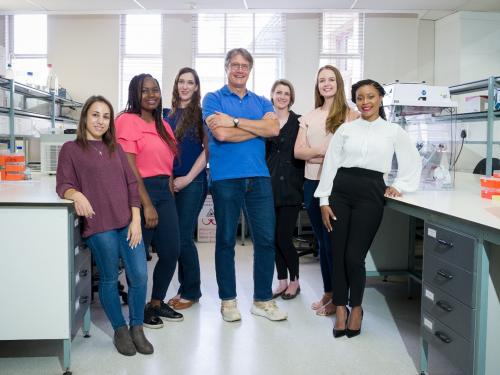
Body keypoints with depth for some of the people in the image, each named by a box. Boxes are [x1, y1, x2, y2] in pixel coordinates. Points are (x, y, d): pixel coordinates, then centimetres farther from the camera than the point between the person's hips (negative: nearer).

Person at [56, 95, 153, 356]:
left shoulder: (115, 149, 18)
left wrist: (136, 220, 0)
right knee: (109, 280, 4)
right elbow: (63, 185, -2)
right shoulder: (71, 149, 7)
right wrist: (76, 195, -26)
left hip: (128, 223, 3)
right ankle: (120, 330, 23)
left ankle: (137, 328, 17)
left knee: (140, 276, -3)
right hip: (99, 225, -3)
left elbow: (131, 184, 11)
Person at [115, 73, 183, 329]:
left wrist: (170, 190, 8)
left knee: (170, 253, 9)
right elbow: (130, 167, -14)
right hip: (141, 192, -8)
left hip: (165, 192, 8)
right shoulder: (127, 121, -7)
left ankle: (157, 303, 28)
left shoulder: (162, 124, 17)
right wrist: (146, 204, -17)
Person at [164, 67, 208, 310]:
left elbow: (207, 150, -7)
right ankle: (185, 287, 21)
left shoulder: (201, 113, -1)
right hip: (170, 183, 5)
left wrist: (188, 178, -12)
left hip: (192, 183, -5)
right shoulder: (167, 114, 12)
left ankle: (191, 291, 10)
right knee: (175, 236, 8)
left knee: (183, 236, -4)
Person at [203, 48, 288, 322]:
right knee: (226, 240, 6)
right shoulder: (213, 99, 5)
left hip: (259, 177, 4)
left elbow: (274, 129, -5)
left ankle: (263, 300, 17)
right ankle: (228, 300, 20)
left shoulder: (261, 102, 16)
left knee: (266, 238, 4)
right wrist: (258, 128, -4)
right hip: (226, 178, -3)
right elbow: (220, 134, -13)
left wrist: (235, 121, -11)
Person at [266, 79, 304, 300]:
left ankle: (294, 280, 14)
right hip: (270, 185, 3)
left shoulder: (298, 122, 2)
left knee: (284, 238, -5)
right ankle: (282, 281, 20)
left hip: (290, 186, -3)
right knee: (275, 238, 7)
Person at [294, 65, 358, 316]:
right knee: (322, 241, 12)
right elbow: (298, 151, 4)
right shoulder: (309, 117, 13)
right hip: (312, 183, 5)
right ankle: (328, 293, 25)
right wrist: (324, 150, -12)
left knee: (333, 241, -1)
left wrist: (315, 154, -12)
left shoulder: (350, 115, -3)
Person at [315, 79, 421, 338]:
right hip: (341, 191, 2)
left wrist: (399, 185, 2)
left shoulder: (394, 131, 6)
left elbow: (413, 163, 14)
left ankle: (356, 308, 19)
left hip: (370, 193, -2)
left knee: (354, 256, -6)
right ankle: (341, 309, 20)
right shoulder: (345, 129, 9)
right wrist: (324, 200, 1)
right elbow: (330, 164, 6)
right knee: (338, 255, 2)